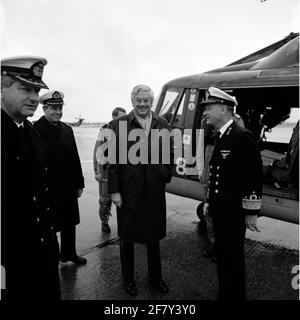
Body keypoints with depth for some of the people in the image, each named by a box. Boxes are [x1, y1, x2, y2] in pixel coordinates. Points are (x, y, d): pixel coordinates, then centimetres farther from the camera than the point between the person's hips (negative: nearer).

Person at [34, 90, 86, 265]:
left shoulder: (67, 129, 9)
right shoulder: (36, 129, -10)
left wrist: (79, 183, 9)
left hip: (68, 184, 6)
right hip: (48, 185, -6)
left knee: (69, 221, 17)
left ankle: (69, 253, 36)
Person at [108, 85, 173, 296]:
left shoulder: (163, 125, 4)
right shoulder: (119, 125, -5)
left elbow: (169, 155, 10)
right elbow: (113, 160, -6)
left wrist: (166, 178, 3)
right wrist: (114, 190, -9)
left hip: (155, 191, 3)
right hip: (128, 191, -2)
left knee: (154, 236, 18)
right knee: (127, 237, 15)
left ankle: (156, 277, 40)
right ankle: (128, 277, 38)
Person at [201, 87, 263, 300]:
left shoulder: (242, 136, -16)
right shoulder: (220, 137, 10)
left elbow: (255, 176, -17)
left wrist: (251, 212, -14)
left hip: (234, 212, -8)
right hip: (219, 210, 9)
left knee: (233, 258, 6)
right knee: (222, 254, 20)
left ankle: (235, 295, 27)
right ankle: (225, 293, 38)